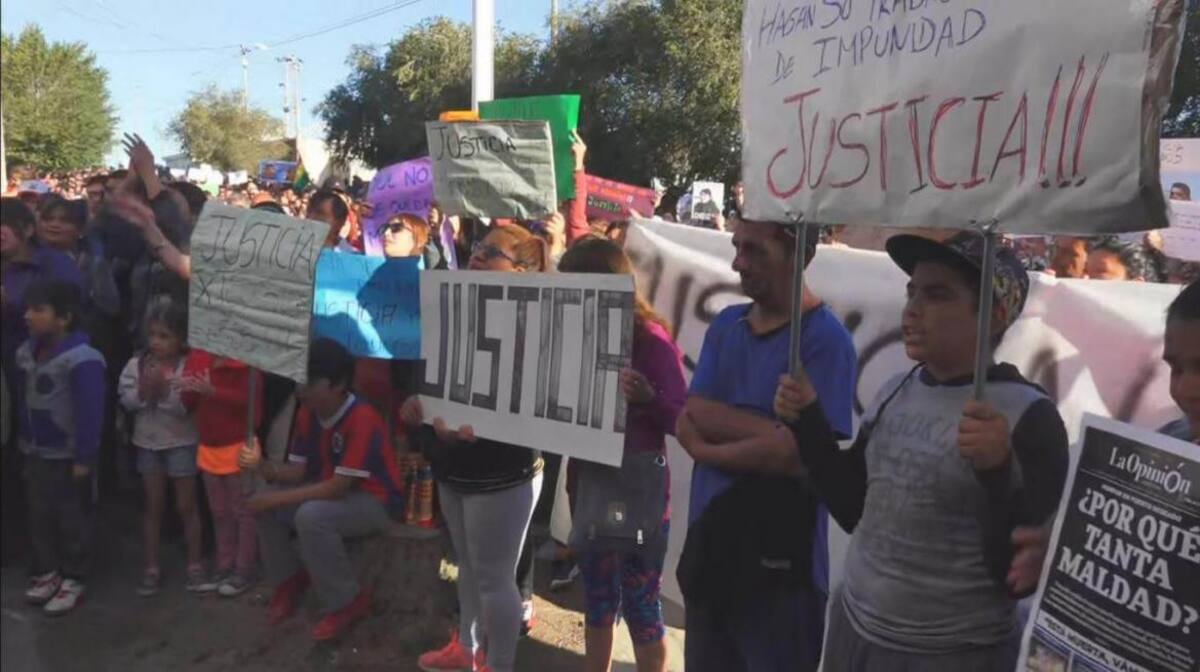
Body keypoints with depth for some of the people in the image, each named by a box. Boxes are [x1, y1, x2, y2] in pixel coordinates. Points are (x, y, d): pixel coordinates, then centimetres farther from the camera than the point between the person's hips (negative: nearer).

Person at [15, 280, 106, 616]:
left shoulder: (82, 359, -24)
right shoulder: (25, 352, 2)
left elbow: (90, 413, -23)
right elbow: (24, 401, 13)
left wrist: (84, 457, -20)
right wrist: (25, 443, 15)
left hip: (69, 454, -8)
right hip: (36, 451, 8)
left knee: (73, 518, 7)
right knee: (40, 515, 18)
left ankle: (73, 578, 20)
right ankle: (47, 571, 33)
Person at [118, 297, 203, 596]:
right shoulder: (137, 364, -4)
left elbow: (187, 406, -19)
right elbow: (126, 400, -6)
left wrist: (166, 389, -31)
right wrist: (143, 390, -24)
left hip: (181, 443, -3)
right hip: (148, 442, 3)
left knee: (186, 506, 7)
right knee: (153, 506, 13)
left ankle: (194, 563, 21)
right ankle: (152, 567, 24)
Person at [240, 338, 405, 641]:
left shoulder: (362, 418, -28)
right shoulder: (307, 414, -3)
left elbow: (338, 486, -29)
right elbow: (297, 471, -1)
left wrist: (278, 498, -26)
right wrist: (262, 466, -21)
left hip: (375, 502, -8)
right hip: (329, 491, 8)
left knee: (311, 516, -33)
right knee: (262, 505, -5)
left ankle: (347, 603, -13)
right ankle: (289, 580, 16)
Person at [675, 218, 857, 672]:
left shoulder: (826, 340, -14)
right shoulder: (725, 325, 6)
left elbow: (800, 454, -21)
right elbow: (692, 417, -4)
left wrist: (707, 450, -7)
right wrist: (778, 431, -17)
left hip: (780, 560, -6)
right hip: (707, 546, 6)